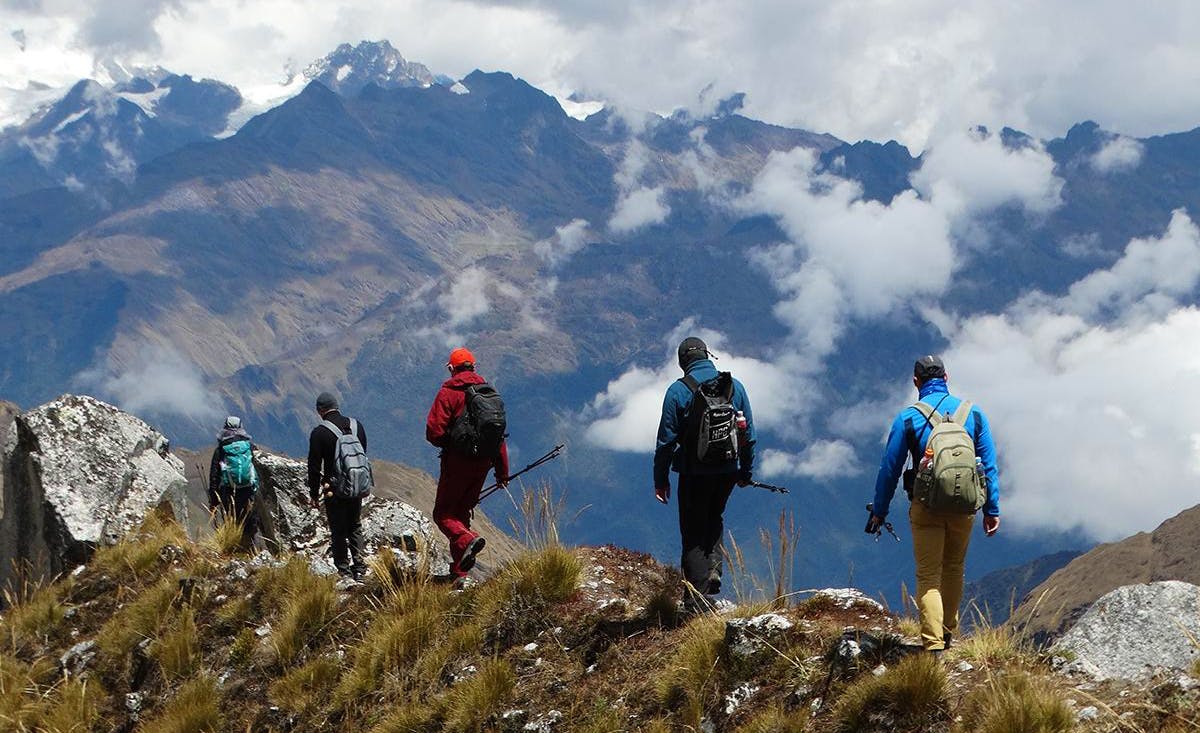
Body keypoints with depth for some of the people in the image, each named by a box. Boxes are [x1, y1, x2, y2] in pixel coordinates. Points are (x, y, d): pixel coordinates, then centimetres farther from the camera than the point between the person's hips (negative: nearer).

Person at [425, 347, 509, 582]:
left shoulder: (449, 392, -8)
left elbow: (434, 432, -15)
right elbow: (500, 433, 11)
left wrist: (446, 444, 9)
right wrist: (502, 472, 16)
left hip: (457, 461, -6)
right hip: (483, 462, 6)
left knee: (443, 513, 4)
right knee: (462, 512, 16)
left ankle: (466, 540, -26)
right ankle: (459, 571, 14)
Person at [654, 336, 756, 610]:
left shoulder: (678, 391, -9)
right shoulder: (735, 386, 3)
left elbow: (666, 439, -8)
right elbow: (749, 433, 8)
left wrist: (661, 479, 0)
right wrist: (747, 471, 19)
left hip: (694, 474, -4)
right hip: (728, 471, 4)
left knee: (693, 534, 6)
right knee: (714, 518, 27)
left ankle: (697, 599, 3)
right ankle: (714, 567, 7)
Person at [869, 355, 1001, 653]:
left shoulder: (908, 418, -5)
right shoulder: (973, 413, 2)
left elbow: (889, 468, -2)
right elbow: (989, 464, 4)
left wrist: (879, 511, 8)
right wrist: (992, 510, 10)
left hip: (926, 508, -3)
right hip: (964, 506, 3)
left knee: (929, 575, 0)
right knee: (954, 569, 21)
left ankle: (933, 643, -13)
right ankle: (948, 631, 33)